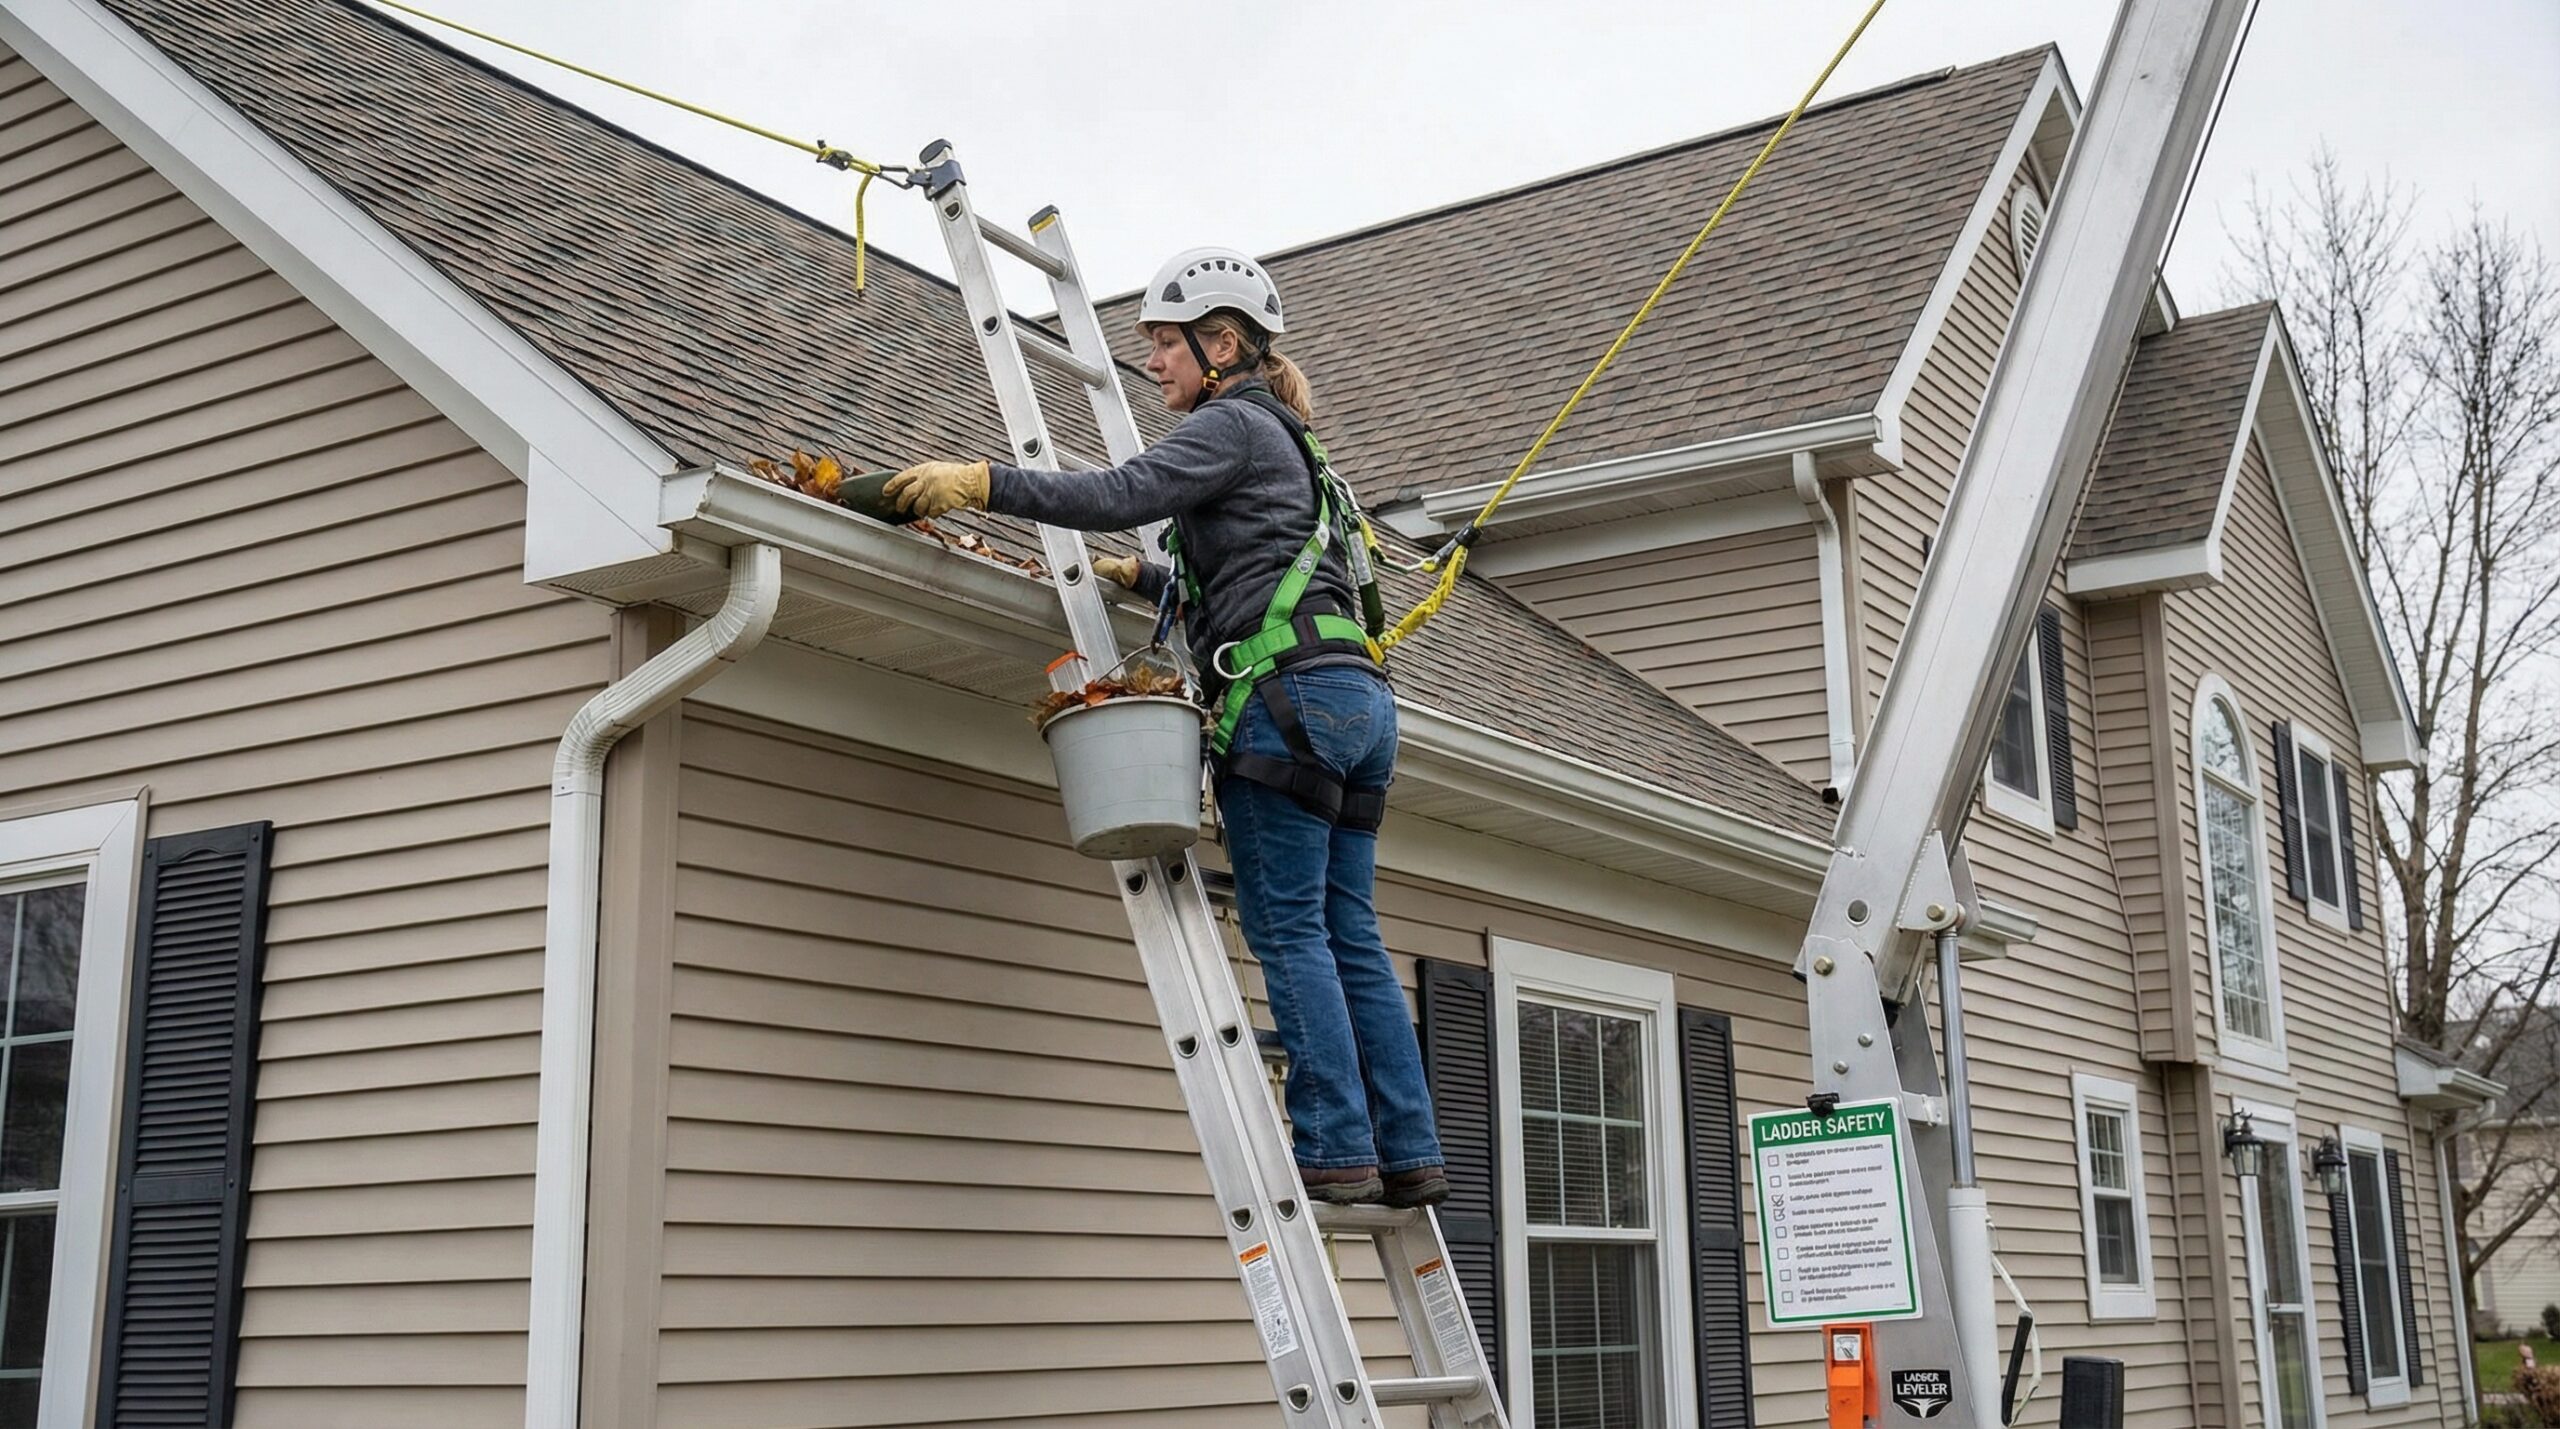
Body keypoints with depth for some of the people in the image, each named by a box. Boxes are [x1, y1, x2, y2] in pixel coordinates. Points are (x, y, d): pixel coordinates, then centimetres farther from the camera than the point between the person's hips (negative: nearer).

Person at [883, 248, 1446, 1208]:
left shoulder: (1232, 425, -1)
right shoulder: (1279, 440, 28)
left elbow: (1120, 494, -17)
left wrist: (980, 481, -17)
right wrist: (1139, 577, 23)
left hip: (1291, 693, -9)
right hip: (1358, 695, 9)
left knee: (1288, 929, -7)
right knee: (1349, 936, 6)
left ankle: (1335, 1148, -8)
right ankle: (1409, 1154, 5)